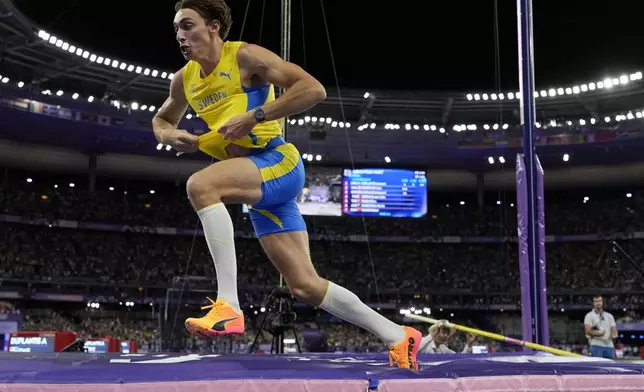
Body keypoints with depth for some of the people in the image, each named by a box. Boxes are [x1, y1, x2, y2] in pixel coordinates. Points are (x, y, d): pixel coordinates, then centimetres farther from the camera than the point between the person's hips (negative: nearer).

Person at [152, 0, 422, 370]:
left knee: (200, 184, -32)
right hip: (255, 184, 8)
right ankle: (399, 336, 17)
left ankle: (229, 306, -29)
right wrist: (172, 135, 6)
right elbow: (161, 120, 30)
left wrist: (254, 116, -20)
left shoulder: (245, 56, -7)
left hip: (277, 161, -7)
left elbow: (314, 89, -15)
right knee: (306, 286, 4)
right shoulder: (184, 80, 13)